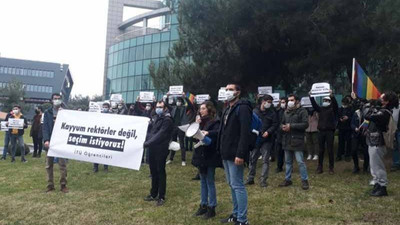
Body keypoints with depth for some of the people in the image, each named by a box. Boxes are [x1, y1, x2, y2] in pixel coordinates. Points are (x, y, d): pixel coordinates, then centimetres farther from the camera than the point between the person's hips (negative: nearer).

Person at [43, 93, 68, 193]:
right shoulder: (47, 113, 9)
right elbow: (45, 127, 1)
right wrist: (46, 140, -11)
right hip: (50, 141, 2)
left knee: (63, 164, -2)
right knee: (49, 165, 4)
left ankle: (63, 185, 4)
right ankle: (50, 185, 12)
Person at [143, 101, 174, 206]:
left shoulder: (167, 120, -11)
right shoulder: (155, 118, 13)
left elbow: (160, 135, -20)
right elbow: (149, 131, 12)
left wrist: (147, 143, -25)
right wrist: (146, 141, -6)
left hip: (161, 150, -7)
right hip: (152, 148, 7)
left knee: (160, 172, 0)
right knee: (153, 172, 14)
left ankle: (161, 197, 9)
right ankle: (153, 194, 26)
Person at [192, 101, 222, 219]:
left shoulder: (215, 122, -10)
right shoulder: (201, 121, 12)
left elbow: (218, 133, -26)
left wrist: (208, 133, -39)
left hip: (210, 156, -7)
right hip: (200, 155, 8)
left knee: (210, 181, -1)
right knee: (203, 181, 14)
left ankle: (211, 208, 8)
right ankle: (203, 205, 23)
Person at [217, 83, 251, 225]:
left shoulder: (242, 108, -13)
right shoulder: (227, 109, 17)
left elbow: (245, 133, -21)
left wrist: (240, 154, -25)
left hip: (235, 154, -9)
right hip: (226, 154, 9)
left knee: (237, 185, -5)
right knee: (232, 185, 16)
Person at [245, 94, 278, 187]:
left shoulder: (272, 113, 1)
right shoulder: (255, 111, 2)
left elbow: (275, 124, -2)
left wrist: (268, 132, -16)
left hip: (266, 139, -1)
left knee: (265, 160, 1)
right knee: (252, 158, 8)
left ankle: (263, 180, 7)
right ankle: (250, 178, 19)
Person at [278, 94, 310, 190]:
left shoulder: (302, 111, -6)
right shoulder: (286, 112, 14)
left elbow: (305, 124, -16)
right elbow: (282, 123, 21)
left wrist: (291, 126, -17)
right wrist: (283, 127, -4)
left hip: (297, 140, -6)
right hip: (287, 140, 6)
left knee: (300, 161, -6)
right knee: (288, 161, 14)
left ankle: (304, 180, 7)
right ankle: (288, 179, 24)